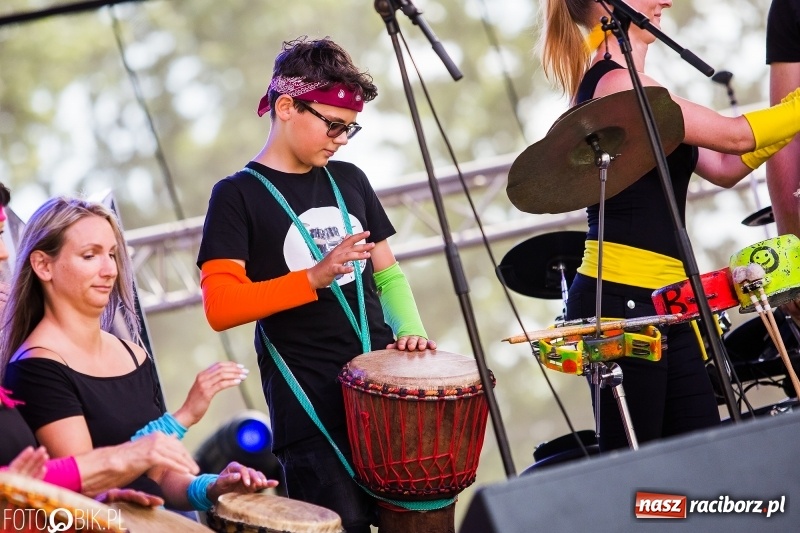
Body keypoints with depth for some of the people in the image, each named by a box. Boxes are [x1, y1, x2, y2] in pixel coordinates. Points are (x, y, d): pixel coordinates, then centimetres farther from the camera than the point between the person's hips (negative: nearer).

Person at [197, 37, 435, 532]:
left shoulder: (349, 181, 13)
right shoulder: (239, 195, -4)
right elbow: (221, 306, -13)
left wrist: (409, 330, -1)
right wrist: (315, 278, -23)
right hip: (311, 410, -5)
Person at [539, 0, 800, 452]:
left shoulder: (629, 84, 18)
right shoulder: (614, 84, -13)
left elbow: (724, 168, 13)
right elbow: (734, 136, -15)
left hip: (663, 301, 10)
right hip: (621, 299, -10)